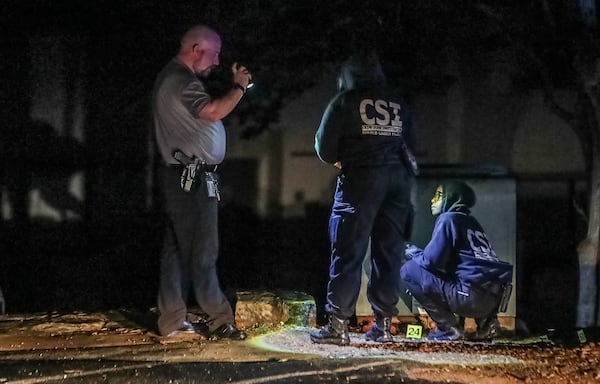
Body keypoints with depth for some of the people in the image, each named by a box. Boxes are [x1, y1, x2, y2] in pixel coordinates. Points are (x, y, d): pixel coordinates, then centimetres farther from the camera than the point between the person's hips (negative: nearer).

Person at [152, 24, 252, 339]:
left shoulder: (174, 77, 20)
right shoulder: (181, 80, -15)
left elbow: (207, 111, 19)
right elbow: (214, 112, -28)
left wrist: (233, 87, 12)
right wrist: (239, 87, -14)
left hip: (184, 176, 11)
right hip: (191, 177, -11)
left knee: (178, 248, 10)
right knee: (202, 250, -7)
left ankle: (171, 321, 13)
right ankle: (219, 320, -2)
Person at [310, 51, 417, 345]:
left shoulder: (345, 101, 4)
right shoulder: (398, 103, 16)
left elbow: (324, 146, 3)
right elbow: (410, 143, 15)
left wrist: (339, 161, 21)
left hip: (361, 178, -4)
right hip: (399, 178, 4)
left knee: (348, 252, -2)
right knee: (389, 253, 9)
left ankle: (337, 325, -4)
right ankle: (383, 324, 11)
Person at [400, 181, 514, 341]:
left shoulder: (448, 218, 0)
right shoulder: (471, 221, 24)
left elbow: (432, 260, -7)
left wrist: (412, 252, 14)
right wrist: (418, 253, 26)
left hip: (473, 297, -8)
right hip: (493, 298, 8)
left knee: (409, 271, 0)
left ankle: (448, 328, -2)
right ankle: (485, 320, 14)